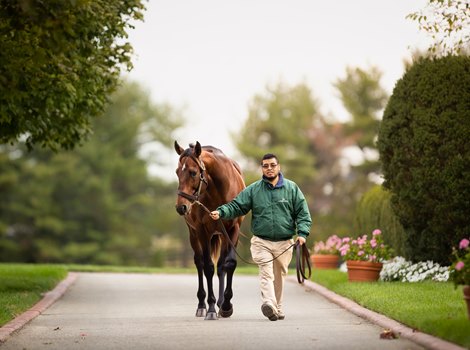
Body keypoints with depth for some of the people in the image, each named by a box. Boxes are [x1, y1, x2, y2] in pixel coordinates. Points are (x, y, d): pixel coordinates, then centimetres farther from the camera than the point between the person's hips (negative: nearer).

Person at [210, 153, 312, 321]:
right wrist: (221, 212, -18)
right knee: (266, 273, -18)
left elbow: (303, 213, 3)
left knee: (279, 276, 13)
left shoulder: (292, 188, 5)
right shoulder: (253, 190, 5)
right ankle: (268, 303, -35)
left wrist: (302, 233, -11)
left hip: (284, 242, 1)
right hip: (261, 241, -1)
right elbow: (236, 206, 1)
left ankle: (278, 308, 27)